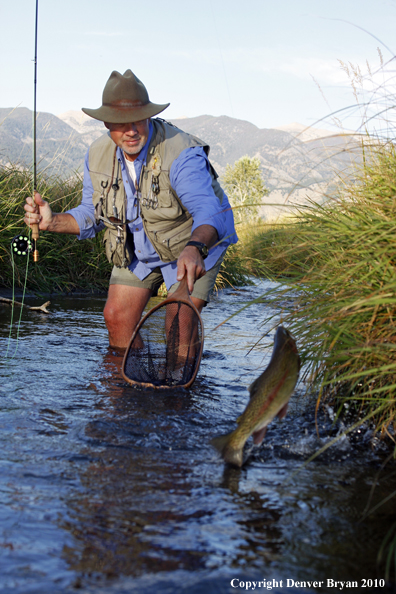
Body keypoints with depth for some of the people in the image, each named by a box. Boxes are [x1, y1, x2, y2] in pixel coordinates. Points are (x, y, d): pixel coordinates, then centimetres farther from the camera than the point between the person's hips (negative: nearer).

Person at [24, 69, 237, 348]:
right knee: (117, 317, 3)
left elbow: (209, 213, -43)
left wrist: (194, 249, -65)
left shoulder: (182, 153, -32)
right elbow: (91, 215, 1)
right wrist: (52, 222, -19)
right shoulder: (98, 155, -11)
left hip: (198, 243, -5)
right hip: (138, 248, 6)